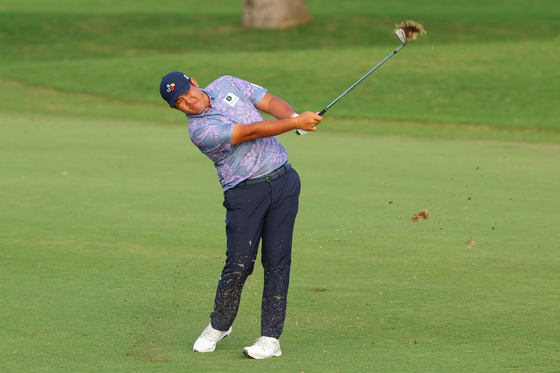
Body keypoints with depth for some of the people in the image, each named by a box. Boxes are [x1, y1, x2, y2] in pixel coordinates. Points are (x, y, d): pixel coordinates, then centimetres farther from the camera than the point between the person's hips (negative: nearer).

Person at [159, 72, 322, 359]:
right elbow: (252, 131, -19)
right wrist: (296, 124, -22)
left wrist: (293, 115, -16)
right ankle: (219, 325, 17)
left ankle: (271, 338, 0)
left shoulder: (227, 85, 8)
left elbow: (270, 102, 5)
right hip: (245, 192, -4)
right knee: (239, 264, -8)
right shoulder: (200, 130, -13)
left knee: (277, 262, -2)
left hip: (283, 181, 4)